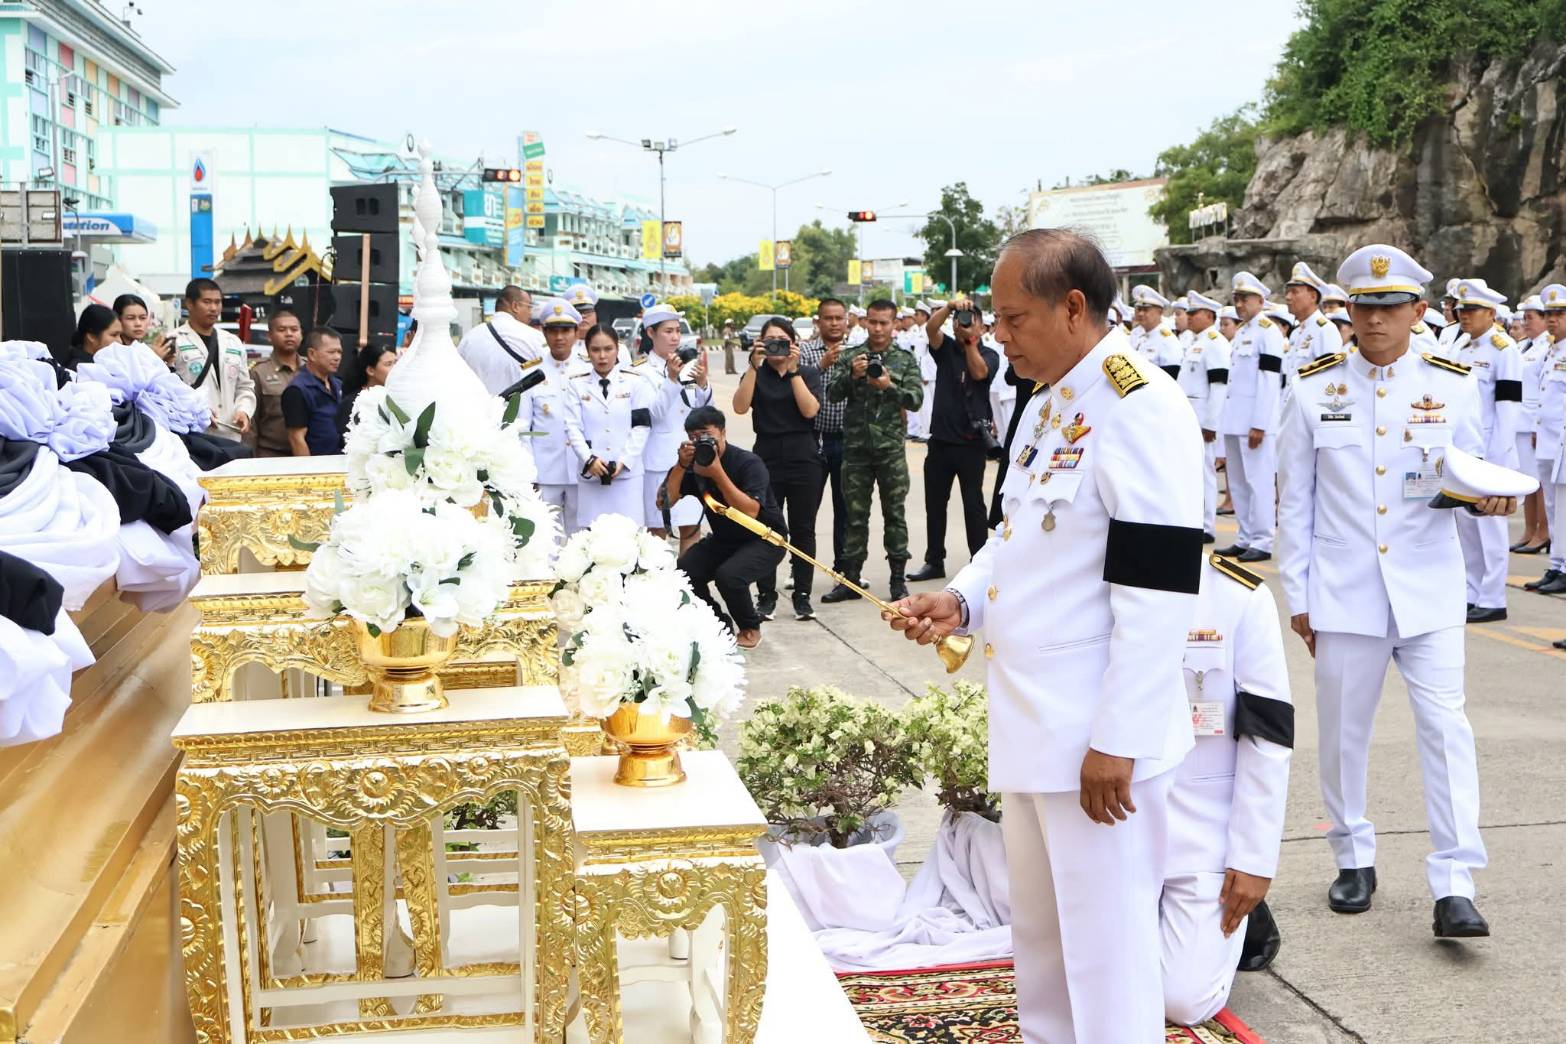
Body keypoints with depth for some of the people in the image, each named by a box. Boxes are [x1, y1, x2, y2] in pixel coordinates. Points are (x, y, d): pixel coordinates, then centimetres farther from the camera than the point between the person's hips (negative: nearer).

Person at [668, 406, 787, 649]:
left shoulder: (748, 463, -20)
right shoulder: (694, 465, -5)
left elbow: (750, 512, -34)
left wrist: (718, 474, -37)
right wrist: (681, 465, -27)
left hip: (763, 540, -6)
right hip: (723, 540, 6)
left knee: (728, 574, -33)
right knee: (681, 572, -18)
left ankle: (750, 629, -3)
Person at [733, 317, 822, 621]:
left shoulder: (808, 373, 7)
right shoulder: (756, 375, 8)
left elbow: (810, 409, -10)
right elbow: (740, 407, -10)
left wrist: (793, 370, -12)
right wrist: (754, 366, -13)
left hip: (804, 460, 0)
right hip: (767, 459, 0)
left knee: (803, 529, 3)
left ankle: (802, 596, 9)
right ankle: (766, 596, 7)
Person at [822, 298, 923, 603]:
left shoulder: (905, 360, 6)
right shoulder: (851, 356, 7)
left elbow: (916, 398, -4)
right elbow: (832, 393, -2)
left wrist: (889, 386, -20)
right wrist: (852, 375, -20)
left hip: (891, 448, -1)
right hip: (856, 448, 1)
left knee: (895, 514, 4)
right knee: (855, 515, 6)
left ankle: (898, 579, 11)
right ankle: (851, 579, 12)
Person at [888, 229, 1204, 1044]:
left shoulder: (1139, 406, -18)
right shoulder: (1046, 404, 11)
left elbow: (1157, 588, -21)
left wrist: (1118, 739, -20)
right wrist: (963, 599, 2)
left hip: (1095, 735, -9)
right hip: (1029, 719, 9)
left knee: (1103, 943, 2)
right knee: (1039, 931, 21)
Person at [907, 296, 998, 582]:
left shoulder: (989, 355, 1)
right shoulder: (946, 348, 6)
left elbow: (979, 372, -20)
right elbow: (930, 328, -13)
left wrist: (971, 341, -22)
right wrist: (950, 307, -29)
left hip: (972, 442, -3)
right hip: (941, 438, 3)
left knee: (973, 505, 1)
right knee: (934, 503, 9)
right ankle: (934, 561, 20)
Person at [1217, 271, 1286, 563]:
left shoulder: (1268, 331, -9)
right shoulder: (1240, 332, 18)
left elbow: (1269, 381, -15)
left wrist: (1259, 425, -19)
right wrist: (1228, 420, 17)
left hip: (1255, 422, -9)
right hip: (1234, 421, 9)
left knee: (1258, 482, -6)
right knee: (1238, 483, 11)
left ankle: (1262, 542, -2)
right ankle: (1245, 538, 18)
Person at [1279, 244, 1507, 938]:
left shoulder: (1453, 387, 3)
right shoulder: (1314, 390, 2)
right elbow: (1295, 501, 4)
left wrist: (1487, 496, -15)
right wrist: (1297, 595, 2)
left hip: (1428, 592, 0)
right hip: (1344, 594, 0)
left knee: (1445, 728, -6)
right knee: (1343, 731, 9)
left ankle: (1453, 886, -3)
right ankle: (1354, 860, 27)